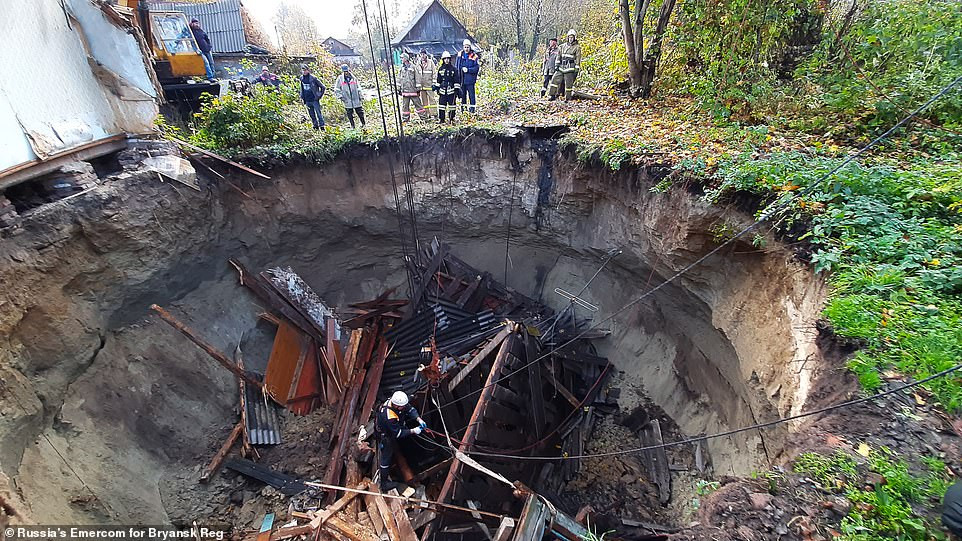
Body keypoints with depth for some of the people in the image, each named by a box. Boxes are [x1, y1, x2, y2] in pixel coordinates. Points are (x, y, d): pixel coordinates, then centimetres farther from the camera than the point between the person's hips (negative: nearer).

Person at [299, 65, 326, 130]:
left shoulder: (313, 78, -8)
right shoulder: (301, 78, 7)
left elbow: (323, 87, -3)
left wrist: (320, 95, -2)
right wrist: (302, 96, 16)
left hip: (315, 100, -5)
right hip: (307, 101, 5)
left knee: (318, 113, -7)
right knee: (312, 115, 9)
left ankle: (322, 126, -2)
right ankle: (316, 126, 18)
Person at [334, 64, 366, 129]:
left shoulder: (353, 78, 6)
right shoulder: (340, 78, 1)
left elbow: (358, 88, 13)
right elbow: (336, 90, 4)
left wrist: (361, 98, 10)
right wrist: (341, 97, -6)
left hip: (356, 100, 1)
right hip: (347, 101, -1)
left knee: (360, 113, 4)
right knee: (350, 115, 5)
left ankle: (363, 124, 19)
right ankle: (352, 126, 18)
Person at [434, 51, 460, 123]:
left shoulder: (454, 69, 3)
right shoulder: (440, 69, 9)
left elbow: (457, 80, 2)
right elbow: (438, 79, 17)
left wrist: (457, 89, -3)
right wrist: (436, 87, 16)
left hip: (451, 90, -1)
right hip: (442, 90, 1)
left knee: (452, 105, 2)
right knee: (441, 105, -1)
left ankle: (451, 119, 14)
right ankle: (441, 120, 6)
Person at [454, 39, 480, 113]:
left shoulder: (474, 56, -5)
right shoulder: (460, 54, 6)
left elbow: (477, 68, -7)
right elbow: (456, 66, 14)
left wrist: (468, 70, -15)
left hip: (470, 79, -4)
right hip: (461, 79, 4)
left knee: (471, 94, -1)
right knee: (462, 94, 11)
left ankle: (472, 108, 6)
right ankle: (463, 107, 22)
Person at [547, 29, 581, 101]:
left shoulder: (577, 47, 1)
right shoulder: (563, 46, 14)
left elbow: (578, 59, -2)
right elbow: (559, 56, 15)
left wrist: (576, 70, -8)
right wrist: (556, 65, 6)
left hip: (570, 68, -4)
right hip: (561, 67, 4)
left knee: (568, 83, -4)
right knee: (555, 80, -2)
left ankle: (567, 98, 3)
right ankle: (552, 95, 4)